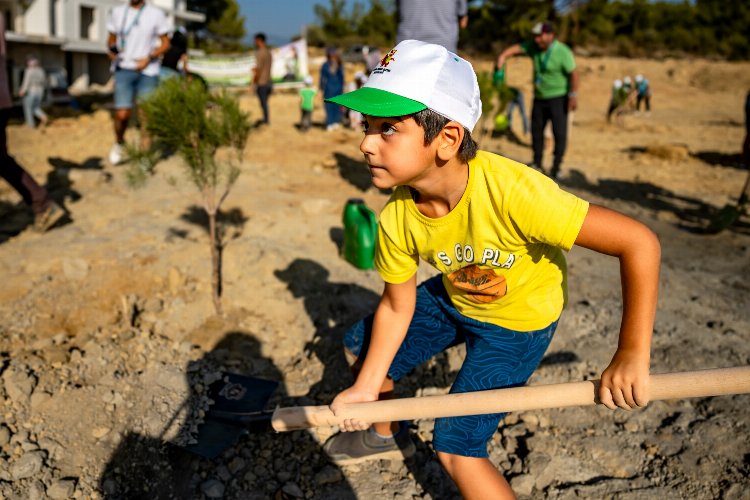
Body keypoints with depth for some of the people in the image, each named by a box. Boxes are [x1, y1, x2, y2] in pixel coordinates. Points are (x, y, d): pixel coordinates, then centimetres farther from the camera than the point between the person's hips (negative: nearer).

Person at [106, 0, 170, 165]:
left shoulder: (156, 14, 2)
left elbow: (165, 43, 5)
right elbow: (111, 39, 15)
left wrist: (149, 58, -10)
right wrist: (111, 50, -8)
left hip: (148, 72, -1)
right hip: (124, 70, 1)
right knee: (122, 114, -9)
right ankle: (119, 142, 21)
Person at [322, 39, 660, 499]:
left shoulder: (511, 192, -41)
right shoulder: (397, 218, -22)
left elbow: (639, 242, -38)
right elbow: (397, 306, -6)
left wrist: (632, 355, -41)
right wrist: (365, 389, -7)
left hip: (518, 319, -5)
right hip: (452, 298, 6)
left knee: (456, 446, -9)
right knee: (361, 346, 16)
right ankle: (386, 432, 48)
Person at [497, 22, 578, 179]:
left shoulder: (562, 52, -15)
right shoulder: (534, 46, 0)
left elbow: (573, 74, -14)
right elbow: (517, 48, -10)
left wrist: (573, 96, -16)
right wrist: (503, 55, -29)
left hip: (558, 97, -6)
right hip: (539, 97, 6)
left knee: (559, 132, -7)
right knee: (536, 129, 10)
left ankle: (556, 166, -1)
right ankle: (537, 163, 20)